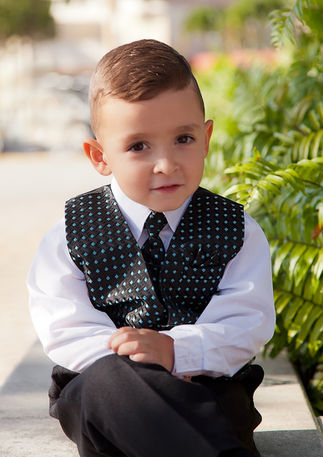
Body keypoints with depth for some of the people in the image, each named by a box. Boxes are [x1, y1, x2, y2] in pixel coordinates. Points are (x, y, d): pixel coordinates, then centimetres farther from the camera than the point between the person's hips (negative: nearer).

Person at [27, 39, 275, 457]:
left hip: (206, 388, 0)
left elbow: (247, 325, -6)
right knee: (111, 376, -36)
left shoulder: (237, 232, 4)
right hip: (98, 390, 0)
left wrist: (175, 350, -25)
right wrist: (125, 358, -24)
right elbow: (64, 329, -5)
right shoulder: (72, 235, 2)